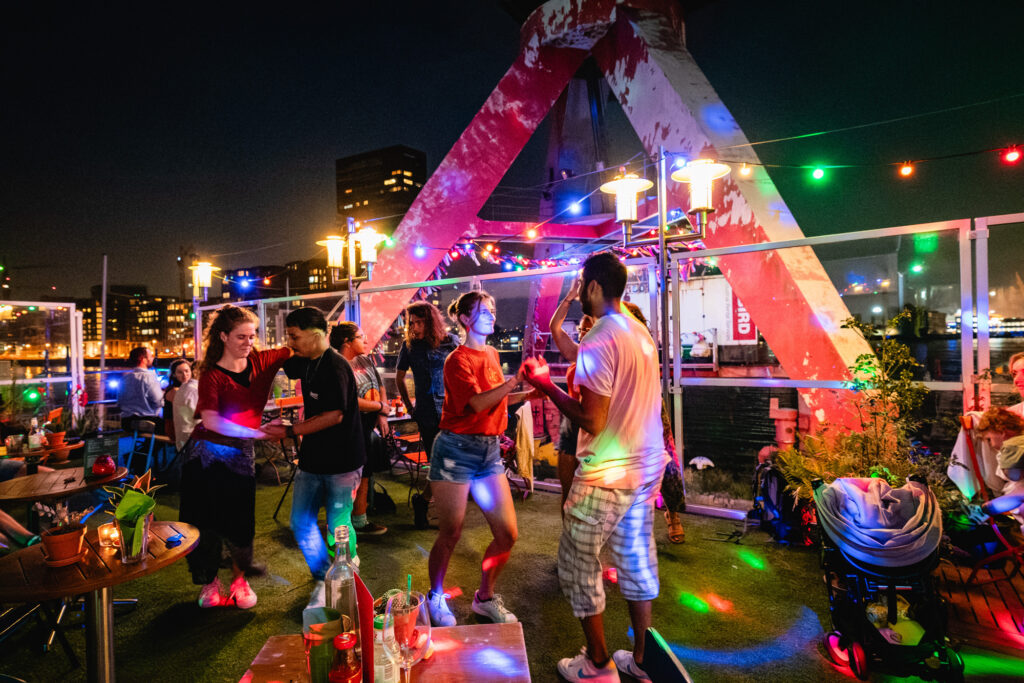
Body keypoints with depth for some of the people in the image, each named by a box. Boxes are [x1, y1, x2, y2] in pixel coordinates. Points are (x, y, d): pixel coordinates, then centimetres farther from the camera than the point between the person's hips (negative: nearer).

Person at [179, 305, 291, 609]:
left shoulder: (262, 362, -2)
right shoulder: (212, 375, -12)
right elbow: (210, 420, -24)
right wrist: (256, 432, -30)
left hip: (241, 455, 2)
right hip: (208, 455, -2)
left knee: (241, 521, 6)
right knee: (206, 521, 7)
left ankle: (240, 580, 30)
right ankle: (209, 582, 29)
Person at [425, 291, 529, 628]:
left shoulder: (491, 354, 13)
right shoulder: (458, 360, -9)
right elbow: (478, 402, -23)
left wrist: (526, 393, 7)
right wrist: (516, 379, -28)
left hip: (489, 451, 7)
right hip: (457, 450, -7)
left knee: (507, 534, 4)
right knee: (450, 535, 4)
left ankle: (485, 597, 28)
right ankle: (436, 598, 30)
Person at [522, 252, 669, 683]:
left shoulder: (597, 342, -20)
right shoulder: (642, 334, 7)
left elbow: (593, 421, -22)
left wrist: (546, 386, -13)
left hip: (606, 477, -9)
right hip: (645, 469, 9)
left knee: (576, 563, 8)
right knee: (637, 560, 18)